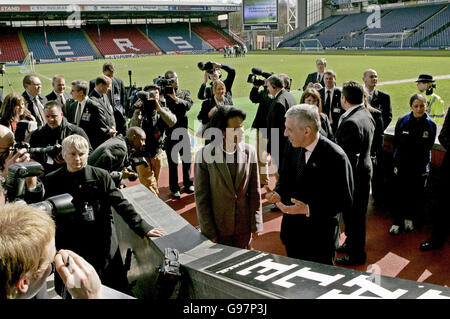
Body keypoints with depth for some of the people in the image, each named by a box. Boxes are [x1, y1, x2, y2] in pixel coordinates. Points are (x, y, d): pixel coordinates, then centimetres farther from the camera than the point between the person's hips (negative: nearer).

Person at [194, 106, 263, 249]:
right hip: (218, 227, -2)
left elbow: (255, 192, 1)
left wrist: (256, 225, 1)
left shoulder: (249, 151, -5)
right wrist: (209, 232, -9)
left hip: (244, 226, 2)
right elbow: (201, 197, -9)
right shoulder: (205, 155, -14)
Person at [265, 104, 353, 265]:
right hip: (292, 231, 6)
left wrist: (309, 209, -27)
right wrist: (278, 193, -9)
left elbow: (344, 201, -19)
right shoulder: (292, 146, -2)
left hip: (320, 235, -6)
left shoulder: (335, 157, -22)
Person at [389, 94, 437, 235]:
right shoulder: (402, 121, -5)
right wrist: (396, 162, -4)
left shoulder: (430, 125, -3)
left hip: (420, 167, 1)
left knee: (417, 195, 11)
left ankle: (410, 219, 31)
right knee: (401, 194, 3)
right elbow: (395, 143, 0)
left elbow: (428, 147, 5)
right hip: (402, 165, -1)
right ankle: (398, 222, 17)